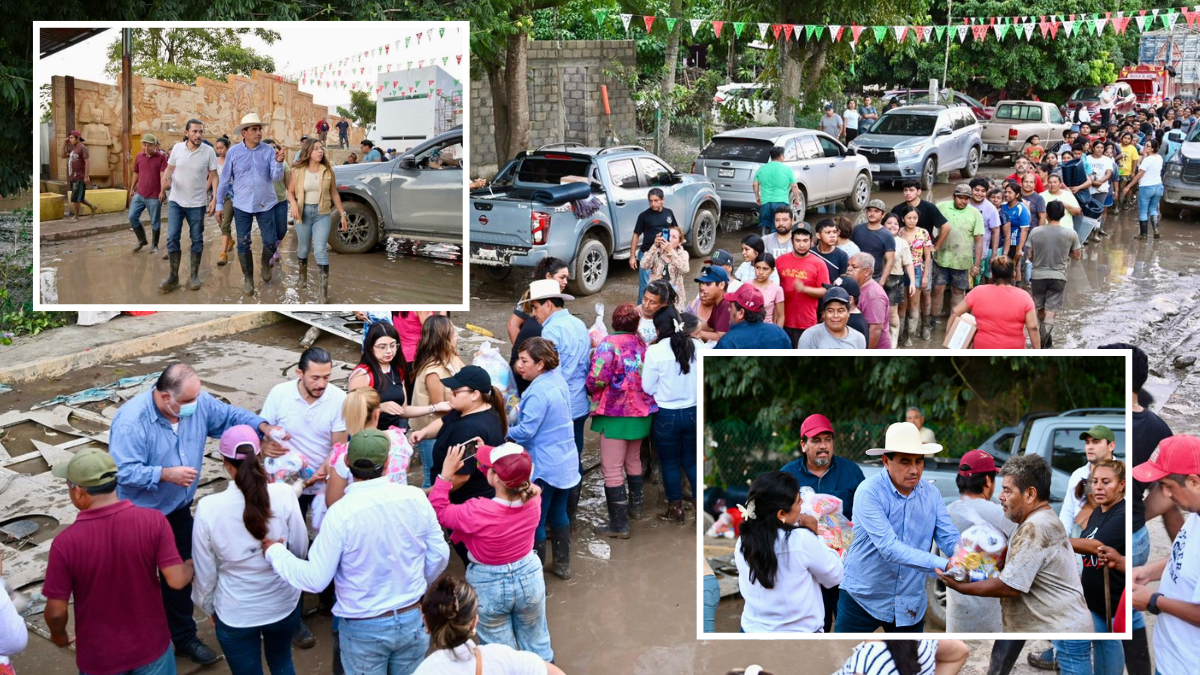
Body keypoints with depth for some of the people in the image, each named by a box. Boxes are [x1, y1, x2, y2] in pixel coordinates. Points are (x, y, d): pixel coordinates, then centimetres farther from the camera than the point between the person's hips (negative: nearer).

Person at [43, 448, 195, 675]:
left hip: (99, 657, -1)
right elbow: (177, 580, -18)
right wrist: (193, 565, 5)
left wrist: (58, 635, 7)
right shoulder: (153, 520, -20)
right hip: (150, 646, 1)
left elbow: (56, 611, -14)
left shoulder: (65, 542, -22)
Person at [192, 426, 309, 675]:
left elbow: (205, 571, -7)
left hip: (235, 613, -1)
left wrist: (208, 607, 11)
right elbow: (300, 550, -6)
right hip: (283, 603, 1)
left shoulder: (208, 507, -20)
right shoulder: (284, 494, -19)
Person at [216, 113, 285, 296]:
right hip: (242, 206, 0)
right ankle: (248, 278, 22)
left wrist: (279, 162, -28)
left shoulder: (268, 150, -3)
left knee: (270, 242, 2)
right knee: (243, 244, 5)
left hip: (266, 204, 0)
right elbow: (225, 180, 2)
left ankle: (265, 262, 35)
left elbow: (277, 177, -8)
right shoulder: (233, 152, -3)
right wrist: (219, 204, 3)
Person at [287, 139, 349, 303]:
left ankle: (323, 292, -11)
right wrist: (293, 203, -16)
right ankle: (302, 277, 44)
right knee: (303, 248, 14)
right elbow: (290, 192, 5)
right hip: (303, 212, 1)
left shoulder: (327, 170, -1)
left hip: (322, 214, -1)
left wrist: (342, 214, 5)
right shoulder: (298, 171, -3)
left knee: (320, 250, -11)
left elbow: (334, 194, 6)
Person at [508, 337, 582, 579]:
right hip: (565, 462, 9)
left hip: (544, 467, -9)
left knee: (535, 521, 4)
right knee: (558, 514, 21)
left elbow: (525, 431, -24)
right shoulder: (558, 380, 4)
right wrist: (520, 410, 6)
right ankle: (562, 565, 32)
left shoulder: (539, 392, -24)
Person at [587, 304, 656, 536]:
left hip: (615, 413, -7)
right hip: (641, 412, 7)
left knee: (612, 469, -1)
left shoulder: (609, 344, -14)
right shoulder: (642, 343, 3)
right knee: (633, 460, 26)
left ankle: (619, 524, 0)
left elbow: (597, 379, -22)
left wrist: (591, 389, -2)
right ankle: (636, 506, 40)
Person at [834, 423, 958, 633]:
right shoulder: (869, 492, -19)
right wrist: (944, 566, -37)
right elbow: (889, 548, -29)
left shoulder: (931, 494, 0)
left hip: (910, 606, 5)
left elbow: (950, 539, -7)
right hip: (863, 598, -5)